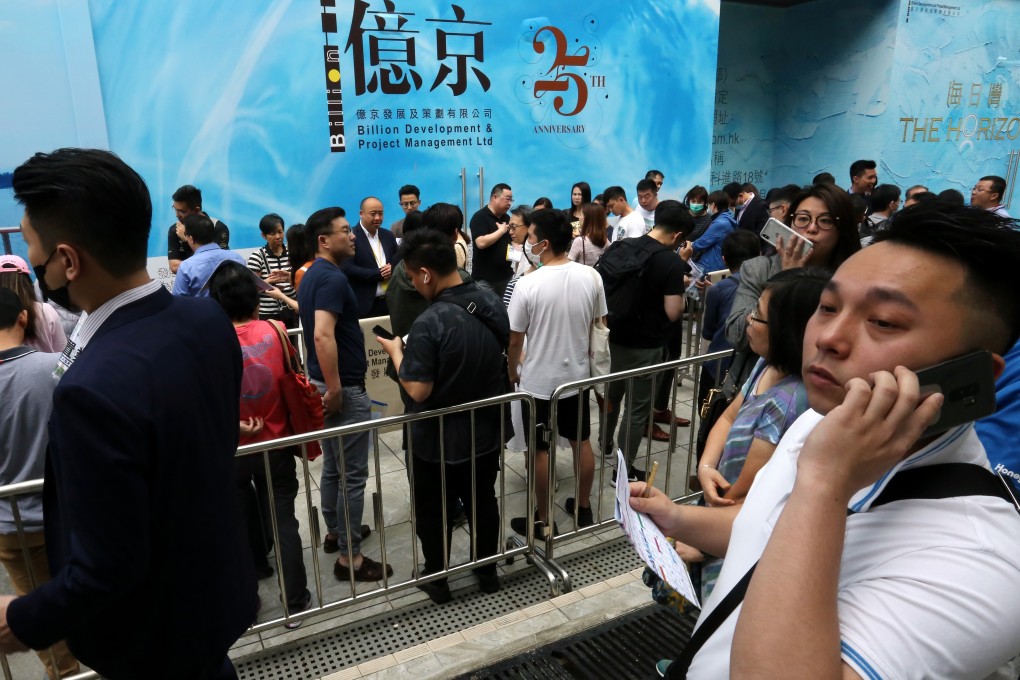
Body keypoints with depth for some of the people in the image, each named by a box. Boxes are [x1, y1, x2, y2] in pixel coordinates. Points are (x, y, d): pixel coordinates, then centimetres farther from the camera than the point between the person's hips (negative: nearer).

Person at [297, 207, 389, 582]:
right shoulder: (332, 277, -20)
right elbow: (323, 335, -32)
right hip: (344, 388, -10)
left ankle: (335, 531, 37)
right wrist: (334, 389, -27)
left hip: (327, 382, 10)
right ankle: (349, 556, 9)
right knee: (353, 475, -1)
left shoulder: (313, 275, 11)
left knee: (333, 467, 22)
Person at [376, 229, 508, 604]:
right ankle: (488, 570, 40)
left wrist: (396, 352, -9)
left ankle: (436, 579, 35)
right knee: (483, 502, 23)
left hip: (438, 441, -6)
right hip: (486, 432, 6)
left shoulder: (429, 323, -29)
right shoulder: (493, 303, -7)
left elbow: (419, 391, -25)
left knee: (434, 513, 17)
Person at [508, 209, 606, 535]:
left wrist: (513, 371, 6)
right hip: (578, 374, 4)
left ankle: (543, 521, 22)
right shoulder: (591, 277, -8)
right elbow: (596, 325, 5)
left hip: (539, 381, -4)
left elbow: (514, 339, -12)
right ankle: (584, 508, 34)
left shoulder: (528, 285, -21)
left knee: (540, 450, 9)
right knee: (582, 442, 19)